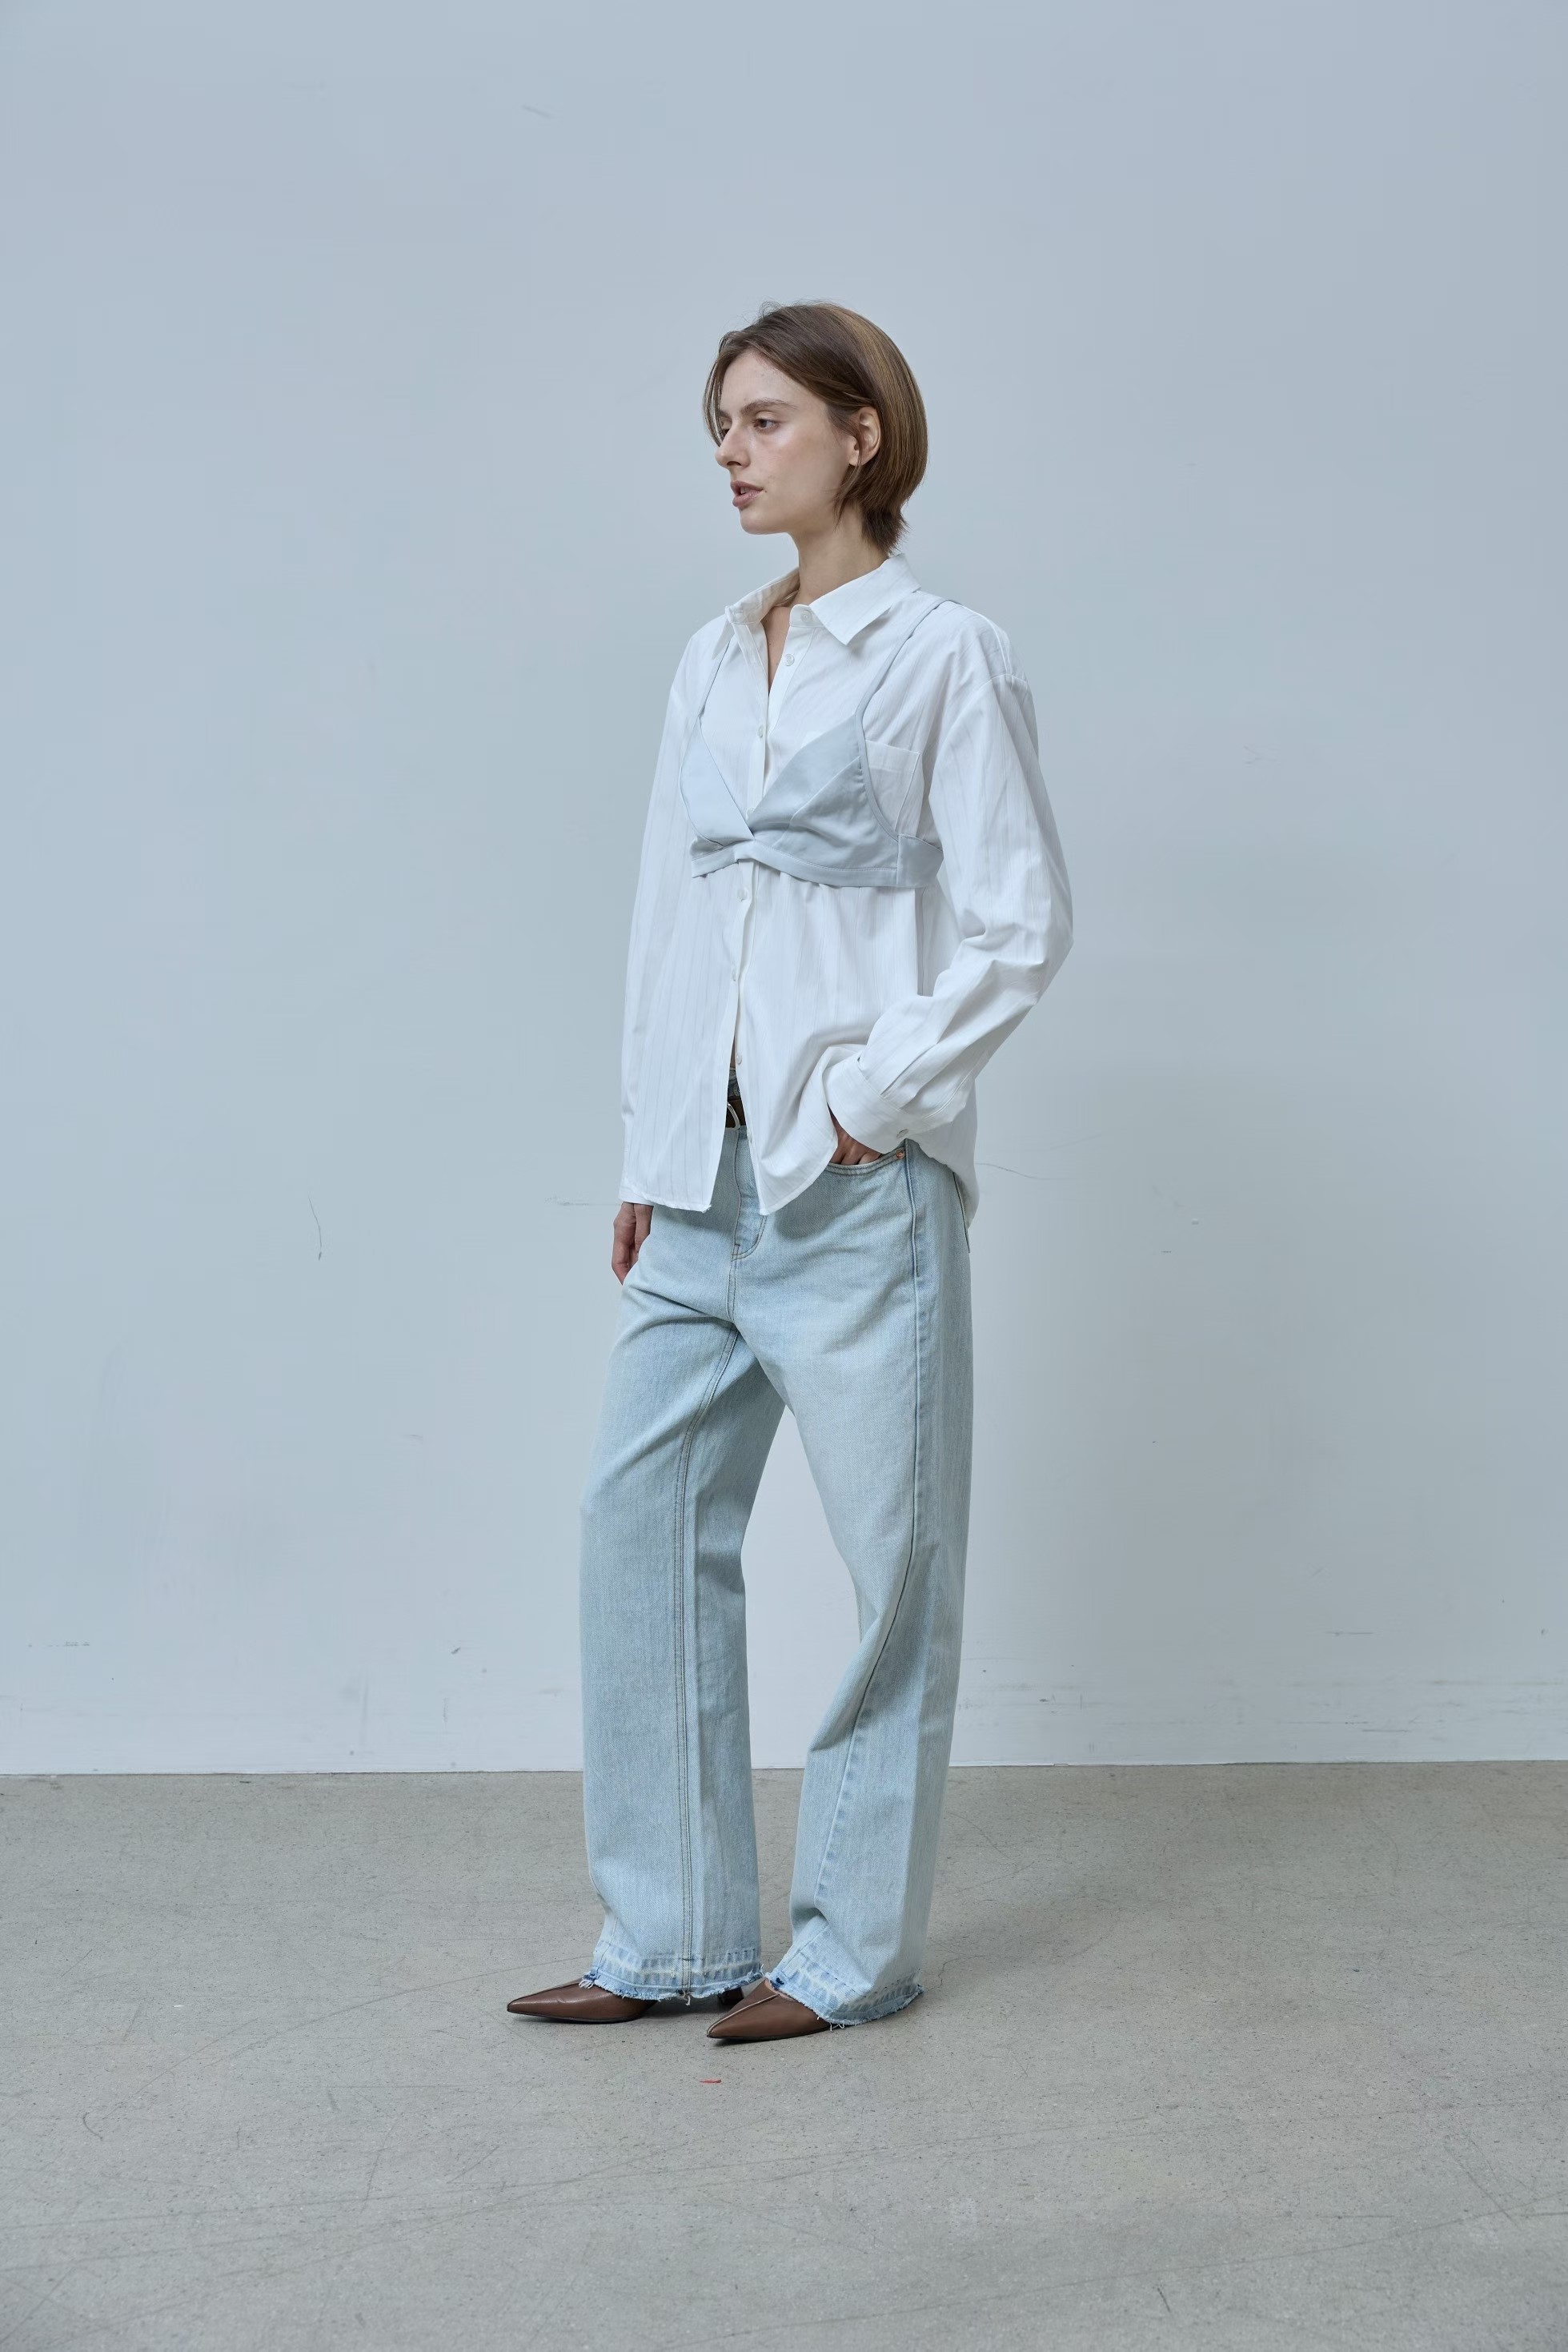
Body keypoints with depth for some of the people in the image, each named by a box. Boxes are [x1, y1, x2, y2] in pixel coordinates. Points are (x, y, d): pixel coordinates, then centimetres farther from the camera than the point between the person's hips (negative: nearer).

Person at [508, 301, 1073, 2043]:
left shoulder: (942, 653, -4)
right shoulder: (713, 660, 13)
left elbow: (1020, 925, -7)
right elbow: (670, 908, 14)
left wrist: (872, 1095, -12)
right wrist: (649, 1153, 10)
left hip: (857, 1179, -6)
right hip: (708, 1179, 7)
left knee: (893, 1557, 3)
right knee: (642, 1519, 6)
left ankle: (850, 1949, 16)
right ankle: (673, 1935, 17)